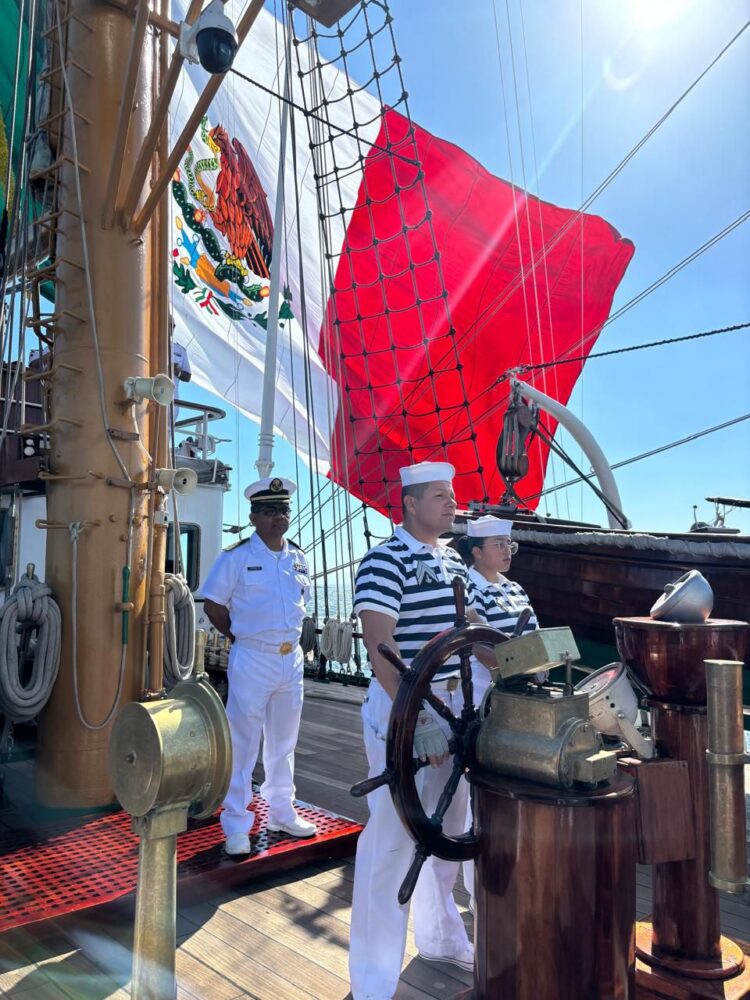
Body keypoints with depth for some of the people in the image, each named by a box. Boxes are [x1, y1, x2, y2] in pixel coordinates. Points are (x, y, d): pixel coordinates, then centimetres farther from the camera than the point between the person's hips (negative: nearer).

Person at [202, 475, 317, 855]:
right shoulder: (236, 557, -9)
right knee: (242, 745, 2)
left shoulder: (299, 557, 7)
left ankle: (282, 813, 32)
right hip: (252, 660, -5)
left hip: (292, 659, 6)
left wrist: (291, 637, 12)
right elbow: (212, 603, -3)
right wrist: (238, 636, -1)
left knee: (284, 742, 17)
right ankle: (237, 826, 15)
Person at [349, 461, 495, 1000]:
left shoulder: (454, 562, 9)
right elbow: (381, 647, -23)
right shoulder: (385, 561, -16)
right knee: (393, 838, 0)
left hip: (454, 704, 8)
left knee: (447, 830, 21)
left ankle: (441, 936, 43)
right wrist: (418, 720, -27)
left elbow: (473, 628, 16)